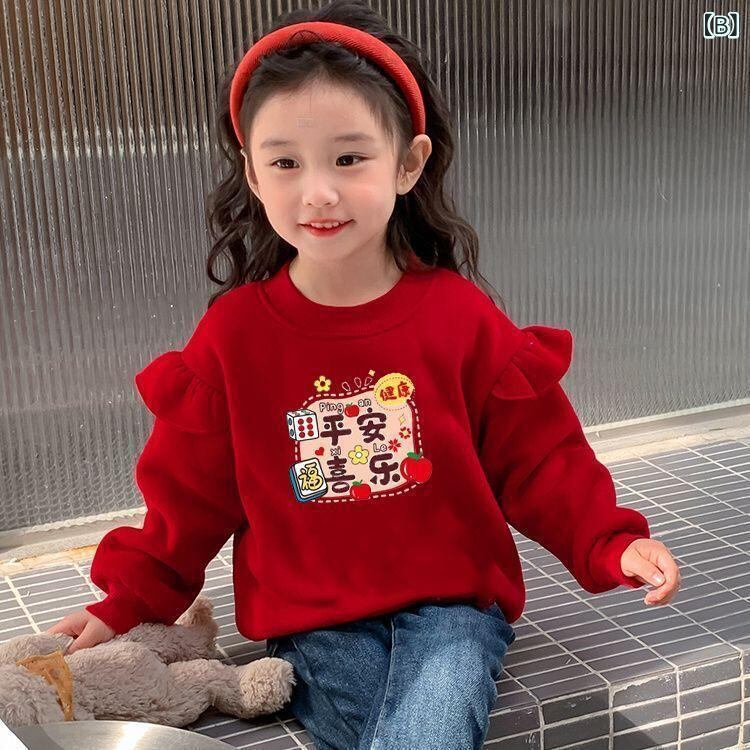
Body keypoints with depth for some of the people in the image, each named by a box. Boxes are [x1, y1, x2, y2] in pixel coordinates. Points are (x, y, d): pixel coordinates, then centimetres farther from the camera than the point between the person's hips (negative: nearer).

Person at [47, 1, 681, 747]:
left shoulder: (462, 318, -6)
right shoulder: (231, 336, -4)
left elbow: (537, 458, 1)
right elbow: (191, 494, 6)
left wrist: (611, 543, -11)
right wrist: (125, 606, 5)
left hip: (451, 605, 0)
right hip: (312, 625, 1)